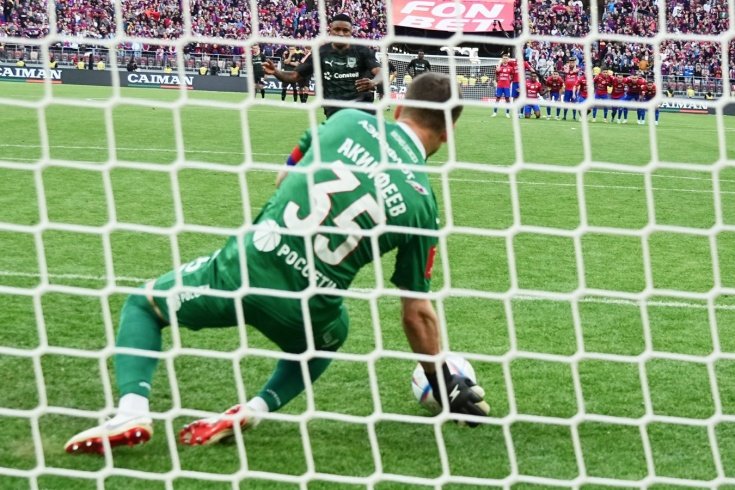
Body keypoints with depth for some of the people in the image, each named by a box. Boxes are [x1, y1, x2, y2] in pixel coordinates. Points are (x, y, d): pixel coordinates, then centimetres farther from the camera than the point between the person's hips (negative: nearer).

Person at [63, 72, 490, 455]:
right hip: (307, 310, 1)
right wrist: (442, 380, 19)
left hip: (246, 265, 0)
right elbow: (418, 313, 6)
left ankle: (132, 410, 1)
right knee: (328, 338, 39)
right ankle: (254, 410, 13)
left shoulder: (348, 121, 2)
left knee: (143, 304, 27)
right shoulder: (422, 202, 1)